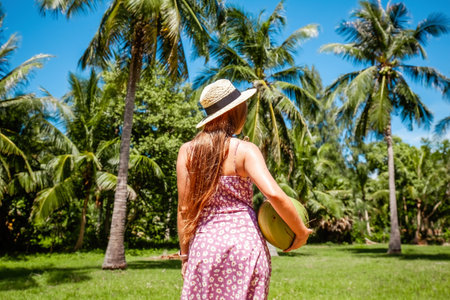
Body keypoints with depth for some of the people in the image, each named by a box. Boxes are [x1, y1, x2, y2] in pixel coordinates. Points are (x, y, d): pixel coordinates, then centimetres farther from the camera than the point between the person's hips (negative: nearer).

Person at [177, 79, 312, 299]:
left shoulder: (187, 151, 2)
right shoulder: (245, 150, -7)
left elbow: (184, 208, 3)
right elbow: (274, 194, -19)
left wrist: (184, 254, 9)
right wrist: (301, 232, -4)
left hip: (205, 242, 3)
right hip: (245, 240, -2)